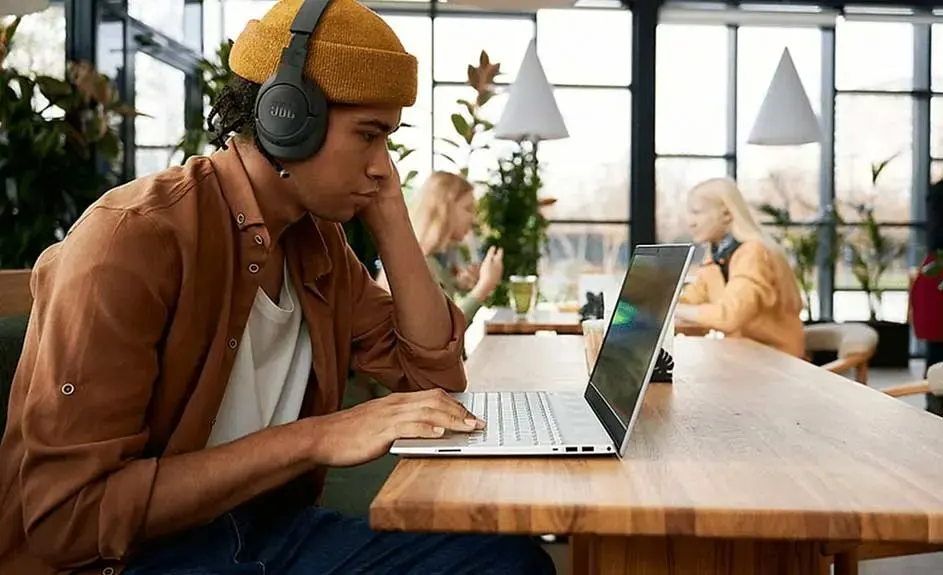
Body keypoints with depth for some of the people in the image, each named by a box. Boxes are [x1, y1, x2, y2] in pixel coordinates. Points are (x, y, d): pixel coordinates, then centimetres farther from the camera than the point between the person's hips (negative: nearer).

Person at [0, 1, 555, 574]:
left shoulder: (319, 238, 5)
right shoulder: (133, 239, -20)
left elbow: (434, 371, 6)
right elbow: (69, 513, -24)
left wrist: (389, 219, -3)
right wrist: (318, 438, -29)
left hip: (270, 529, 8)